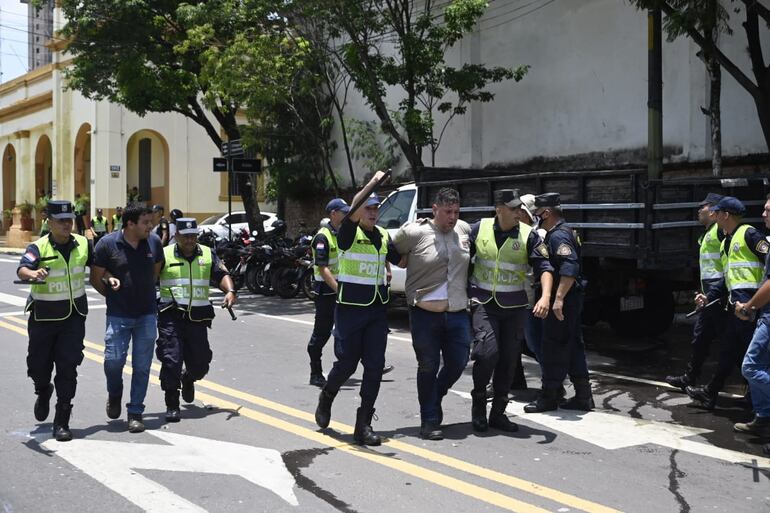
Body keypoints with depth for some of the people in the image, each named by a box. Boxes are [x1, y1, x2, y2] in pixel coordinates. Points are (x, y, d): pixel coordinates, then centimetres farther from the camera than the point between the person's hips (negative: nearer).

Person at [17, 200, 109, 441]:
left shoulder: (83, 245, 1)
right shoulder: (38, 247, -10)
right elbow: (22, 269, -28)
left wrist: (109, 278, 3)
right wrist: (33, 273, -50)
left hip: (73, 316, 1)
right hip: (43, 317, -1)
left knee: (68, 368, -2)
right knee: (38, 366, 9)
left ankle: (62, 422, 7)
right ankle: (43, 392, 46)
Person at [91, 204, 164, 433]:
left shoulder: (154, 242, 0)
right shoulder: (107, 244, -9)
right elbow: (96, 279, 1)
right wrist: (115, 296, 10)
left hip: (147, 314, 2)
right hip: (118, 315, -2)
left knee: (142, 365, 3)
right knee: (113, 359, -8)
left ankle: (135, 413, 14)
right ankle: (114, 394, 24)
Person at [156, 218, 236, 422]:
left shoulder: (207, 255, 10)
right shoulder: (164, 255, 2)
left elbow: (222, 275, 4)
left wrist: (230, 291, -15)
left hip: (197, 316, 3)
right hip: (171, 315, -3)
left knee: (200, 362, 8)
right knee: (171, 360, -8)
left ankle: (188, 379, 43)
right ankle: (172, 405, 4)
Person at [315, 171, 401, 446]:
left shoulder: (383, 236, 11)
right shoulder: (349, 233, -7)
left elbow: (402, 260, 20)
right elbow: (354, 211, -26)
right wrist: (373, 182, -26)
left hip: (378, 309, 5)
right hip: (350, 308, -5)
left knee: (374, 366, 0)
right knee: (347, 364, 2)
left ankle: (363, 425, 9)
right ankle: (326, 399, 34)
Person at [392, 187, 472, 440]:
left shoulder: (464, 229, 7)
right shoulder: (414, 233, -8)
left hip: (458, 312, 4)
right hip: (425, 313, -4)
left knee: (458, 363, 8)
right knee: (429, 367, 3)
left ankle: (434, 398, 35)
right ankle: (430, 420, 16)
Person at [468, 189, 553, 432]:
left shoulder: (528, 235, -4)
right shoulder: (479, 229, -1)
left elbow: (544, 267, -8)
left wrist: (545, 297, -25)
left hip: (514, 306, 2)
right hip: (483, 302, -1)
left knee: (508, 360, 6)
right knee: (488, 350, -19)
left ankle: (498, 413, 21)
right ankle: (478, 402, 5)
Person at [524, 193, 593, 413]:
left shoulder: (559, 236, -16)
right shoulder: (565, 231, 17)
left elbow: (570, 267, -28)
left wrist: (558, 298, -31)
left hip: (562, 302, -10)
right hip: (571, 299, 10)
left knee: (553, 348, -2)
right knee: (573, 347, 13)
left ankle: (548, 397, 6)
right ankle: (583, 397, 19)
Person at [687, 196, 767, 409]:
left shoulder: (748, 234, -7)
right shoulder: (726, 242, 22)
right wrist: (708, 297, 17)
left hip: (749, 301, -10)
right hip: (736, 302, 10)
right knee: (728, 350, 14)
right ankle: (710, 393, 22)